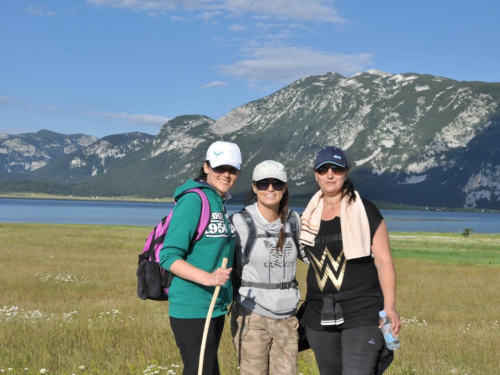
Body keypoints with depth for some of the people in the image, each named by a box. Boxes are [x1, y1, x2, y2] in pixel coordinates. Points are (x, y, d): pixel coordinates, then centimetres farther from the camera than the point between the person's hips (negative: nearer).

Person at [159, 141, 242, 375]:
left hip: (216, 306, 9)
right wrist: (207, 278, -30)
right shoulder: (193, 200, -14)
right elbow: (169, 256, -19)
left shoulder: (221, 203, 12)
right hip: (192, 308, -9)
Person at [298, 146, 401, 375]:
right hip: (319, 315, 5)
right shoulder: (309, 216, 10)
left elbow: (383, 260, -6)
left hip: (362, 313, -5)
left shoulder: (365, 211, -3)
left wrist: (389, 307, -14)